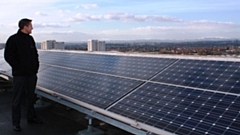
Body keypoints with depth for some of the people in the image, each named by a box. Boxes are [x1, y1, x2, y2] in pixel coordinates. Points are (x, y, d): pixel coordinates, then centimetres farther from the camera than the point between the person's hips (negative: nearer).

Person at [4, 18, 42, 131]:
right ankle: (16, 122, 14)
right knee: (17, 99, 2)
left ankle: (31, 117, 29)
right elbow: (8, 56, -13)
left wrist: (36, 66, 8)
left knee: (31, 97, 15)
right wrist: (19, 67, -13)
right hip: (19, 74, -6)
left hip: (31, 74, 7)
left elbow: (35, 54, 18)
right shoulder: (13, 40, -10)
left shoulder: (30, 39, 10)